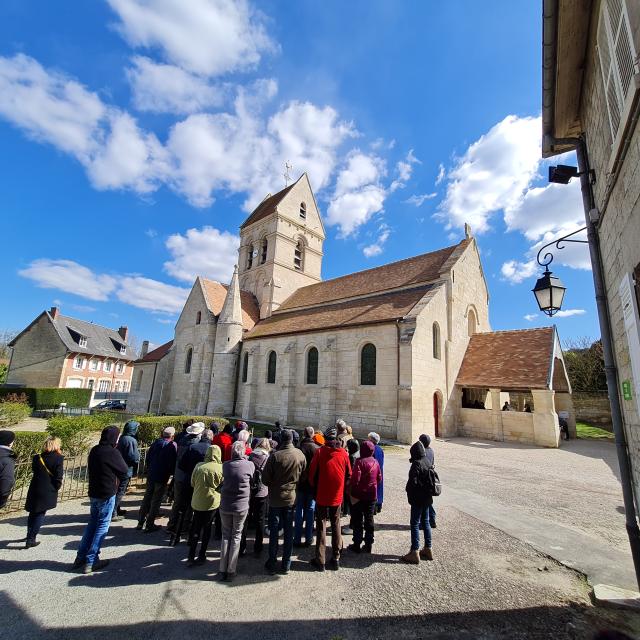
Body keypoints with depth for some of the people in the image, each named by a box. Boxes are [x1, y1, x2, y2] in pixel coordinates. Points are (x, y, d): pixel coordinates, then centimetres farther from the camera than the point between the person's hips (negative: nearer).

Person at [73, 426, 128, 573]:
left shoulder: (94, 450, 2)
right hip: (107, 494, -7)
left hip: (93, 493, 7)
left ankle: (81, 557, 25)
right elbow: (125, 471, -12)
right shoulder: (112, 452, -21)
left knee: (92, 523, 20)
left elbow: (91, 469, 13)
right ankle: (90, 561, 9)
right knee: (102, 526, 4)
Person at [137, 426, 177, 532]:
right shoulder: (172, 445, -15)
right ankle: (149, 525, 13)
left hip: (150, 475, 5)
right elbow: (173, 462, -14)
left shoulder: (156, 442, 1)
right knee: (156, 500, 6)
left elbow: (148, 457, 7)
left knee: (147, 498, 19)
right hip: (162, 477, -5)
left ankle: (141, 522, 27)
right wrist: (172, 473, 4)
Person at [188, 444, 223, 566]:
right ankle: (201, 556, 22)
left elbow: (192, 484, 4)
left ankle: (191, 556, 17)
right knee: (207, 528, 14)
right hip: (212, 502, -2)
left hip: (197, 502, 2)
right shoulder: (220, 468, -16)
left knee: (196, 528, 16)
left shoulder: (199, 466, -8)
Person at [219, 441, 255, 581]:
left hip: (225, 506, 2)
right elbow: (252, 479, 3)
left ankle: (223, 570, 21)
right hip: (241, 506, -2)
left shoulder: (226, 465, -8)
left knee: (226, 536, 17)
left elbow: (224, 477, 8)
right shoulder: (249, 465, -14)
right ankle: (231, 571, 17)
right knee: (236, 536, 13)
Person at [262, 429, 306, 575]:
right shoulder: (300, 455, -12)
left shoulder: (275, 456, -20)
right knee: (289, 532, 15)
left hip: (275, 498, -2)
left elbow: (265, 479, -12)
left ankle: (272, 564, 24)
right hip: (292, 498, 2)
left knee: (273, 532, 13)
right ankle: (286, 565, 24)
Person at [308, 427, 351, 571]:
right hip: (337, 496, 2)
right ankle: (336, 559, 23)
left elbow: (312, 473, -7)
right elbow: (348, 474, 3)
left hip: (322, 495, -2)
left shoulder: (320, 452, -13)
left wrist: (315, 487, 9)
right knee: (336, 526, 17)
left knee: (321, 527, 10)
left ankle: (320, 561, 15)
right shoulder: (343, 453, -6)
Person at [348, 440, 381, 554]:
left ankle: (357, 545, 14)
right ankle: (368, 545, 21)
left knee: (358, 521, 7)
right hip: (372, 495, 5)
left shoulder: (360, 461, -17)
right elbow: (379, 478, 6)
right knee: (369, 520, 15)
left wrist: (350, 490, -5)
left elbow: (356, 479, -20)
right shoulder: (376, 462, 0)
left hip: (359, 495, -5)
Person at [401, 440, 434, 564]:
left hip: (418, 499, -8)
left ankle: (415, 553, 6)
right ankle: (428, 549, 28)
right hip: (427, 498, 8)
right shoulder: (427, 462, 3)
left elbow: (413, 481, -24)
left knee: (415, 524, 1)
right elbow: (430, 479, 11)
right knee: (425, 522, 18)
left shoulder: (416, 464, -22)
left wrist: (407, 489, -6)